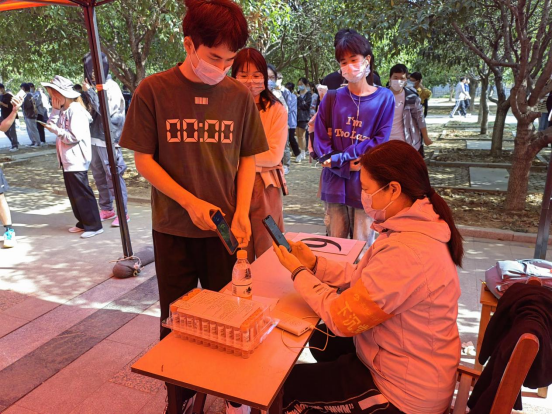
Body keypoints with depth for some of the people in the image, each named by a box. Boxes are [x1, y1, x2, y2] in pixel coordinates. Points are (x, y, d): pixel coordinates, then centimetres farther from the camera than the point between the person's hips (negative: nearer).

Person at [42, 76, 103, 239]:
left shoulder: (75, 110, -15)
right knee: (73, 193, 14)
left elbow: (75, 136, -21)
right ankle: (83, 222, 24)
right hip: (67, 160, 10)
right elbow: (52, 124, 6)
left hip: (77, 160, -10)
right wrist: (55, 110, 0)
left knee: (82, 193, -5)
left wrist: (56, 130, -15)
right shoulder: (63, 110, 13)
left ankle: (94, 225, 1)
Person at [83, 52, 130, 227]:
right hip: (95, 138, 8)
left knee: (113, 176, -5)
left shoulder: (111, 87, -9)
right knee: (99, 176, 14)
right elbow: (93, 111, 14)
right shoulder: (96, 86, 12)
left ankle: (123, 213, 3)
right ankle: (106, 209, 25)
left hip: (108, 140, -8)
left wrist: (89, 91, -14)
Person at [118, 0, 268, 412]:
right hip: (173, 227, 0)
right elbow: (143, 158, -4)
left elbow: (248, 158, 4)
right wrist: (190, 201, -15)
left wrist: (241, 213, -8)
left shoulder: (240, 95, -2)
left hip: (225, 227, 1)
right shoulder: (153, 91, -7)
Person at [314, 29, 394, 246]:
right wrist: (347, 166, -12)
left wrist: (341, 157, -13)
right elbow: (320, 141, 0)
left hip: (366, 185, -1)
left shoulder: (384, 98, 0)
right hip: (335, 183, 2)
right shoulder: (333, 98, 3)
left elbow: (380, 142, -5)